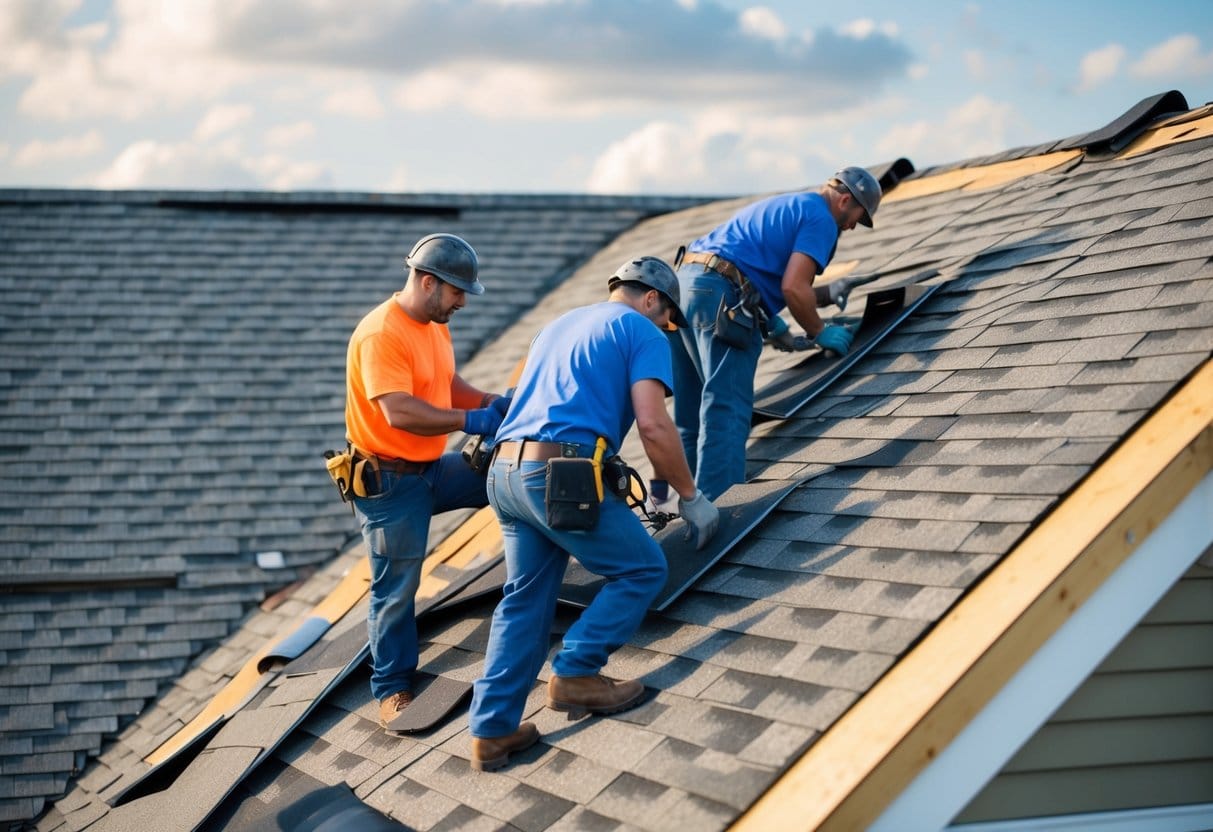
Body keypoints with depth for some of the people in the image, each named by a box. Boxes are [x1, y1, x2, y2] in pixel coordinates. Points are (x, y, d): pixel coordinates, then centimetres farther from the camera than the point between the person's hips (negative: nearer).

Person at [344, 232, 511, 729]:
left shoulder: (435, 326, 5)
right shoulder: (381, 334, -24)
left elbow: (449, 386, 13)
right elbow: (399, 412, -32)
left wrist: (493, 404, -6)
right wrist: (472, 421, -30)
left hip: (433, 468, 8)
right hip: (389, 480, -8)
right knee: (397, 586, 1)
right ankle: (392, 688, 16)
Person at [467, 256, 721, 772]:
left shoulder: (557, 327, 30)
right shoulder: (641, 332, 5)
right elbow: (653, 425, -9)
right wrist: (690, 496, 0)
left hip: (505, 472, 8)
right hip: (561, 473, -8)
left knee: (525, 599, 16)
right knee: (642, 570, 8)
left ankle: (492, 731, 14)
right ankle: (575, 675, 3)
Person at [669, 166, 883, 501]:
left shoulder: (782, 206, 30)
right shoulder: (821, 218, 1)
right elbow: (793, 287, -10)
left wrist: (822, 295, 33)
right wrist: (819, 332, 4)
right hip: (721, 299, -9)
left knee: (692, 420, 12)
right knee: (727, 414, -10)